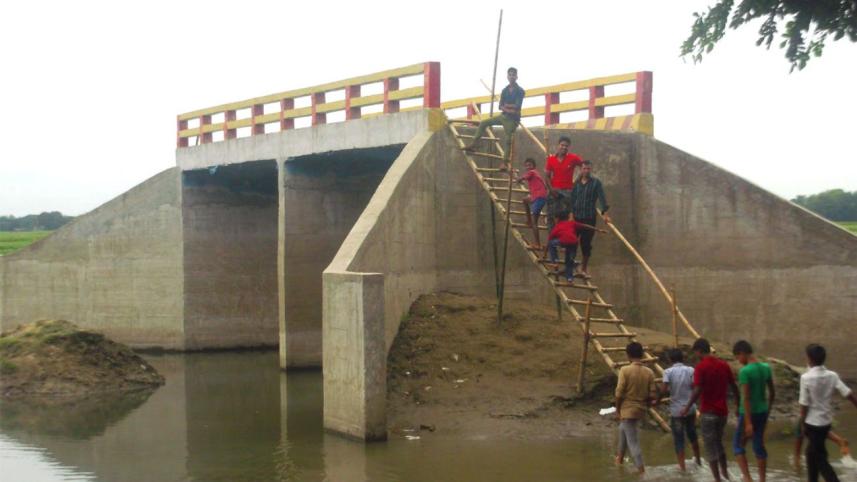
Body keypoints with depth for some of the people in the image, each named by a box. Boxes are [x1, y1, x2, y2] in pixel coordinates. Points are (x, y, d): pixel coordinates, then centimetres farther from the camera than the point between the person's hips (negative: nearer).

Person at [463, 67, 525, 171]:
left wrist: (506, 105, -6)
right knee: (483, 123, 0)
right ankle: (473, 144, 4)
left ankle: (504, 163, -9)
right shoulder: (505, 90, 8)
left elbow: (517, 106, -18)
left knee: (507, 140, -11)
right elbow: (501, 106, 2)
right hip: (503, 115, 6)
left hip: (512, 119, -6)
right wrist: (508, 110, -17)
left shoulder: (520, 91, -8)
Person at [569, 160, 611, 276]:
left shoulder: (596, 182, -1)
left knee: (586, 242, 2)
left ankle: (584, 266, 17)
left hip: (590, 217, -3)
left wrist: (605, 212, -21)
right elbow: (572, 199, 12)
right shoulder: (576, 183, 10)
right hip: (577, 217, 3)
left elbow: (602, 197, -9)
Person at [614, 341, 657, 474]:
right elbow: (652, 395, -2)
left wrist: (617, 410, -4)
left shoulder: (625, 370, -15)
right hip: (641, 410, 6)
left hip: (627, 409, -6)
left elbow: (619, 393, -15)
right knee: (623, 429, 30)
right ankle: (620, 457, 42)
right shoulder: (649, 372, -3)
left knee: (633, 440, 0)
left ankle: (641, 469, -3)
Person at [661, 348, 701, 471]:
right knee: (692, 435, 22)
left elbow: (664, 390, -18)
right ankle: (698, 460, 37)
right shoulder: (690, 370, -3)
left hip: (676, 410, -3)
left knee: (678, 439, 6)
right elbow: (695, 387, -11)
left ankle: (682, 466, 6)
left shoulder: (668, 372, -9)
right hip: (690, 408, 3)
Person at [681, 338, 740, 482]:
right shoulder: (724, 365, 4)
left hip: (708, 412, -6)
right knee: (718, 443, 23)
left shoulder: (701, 367, -13)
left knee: (710, 447, 3)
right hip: (723, 411, 6)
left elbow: (697, 391, -20)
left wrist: (687, 408, -12)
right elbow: (734, 388, 7)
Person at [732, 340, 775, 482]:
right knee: (759, 446, 14)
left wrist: (748, 422, -20)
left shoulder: (744, 371, -19)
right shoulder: (766, 368, 2)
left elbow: (746, 398, -21)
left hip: (749, 413, -6)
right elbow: (772, 392, 10)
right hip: (762, 412, 6)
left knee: (738, 445, 8)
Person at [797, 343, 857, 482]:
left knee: (819, 457, 2)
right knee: (812, 451, 22)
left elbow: (804, 404, -14)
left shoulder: (806, 378, -18)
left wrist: (802, 423, -4)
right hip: (827, 421, 6)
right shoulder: (832, 375, -5)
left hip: (813, 422, -6)